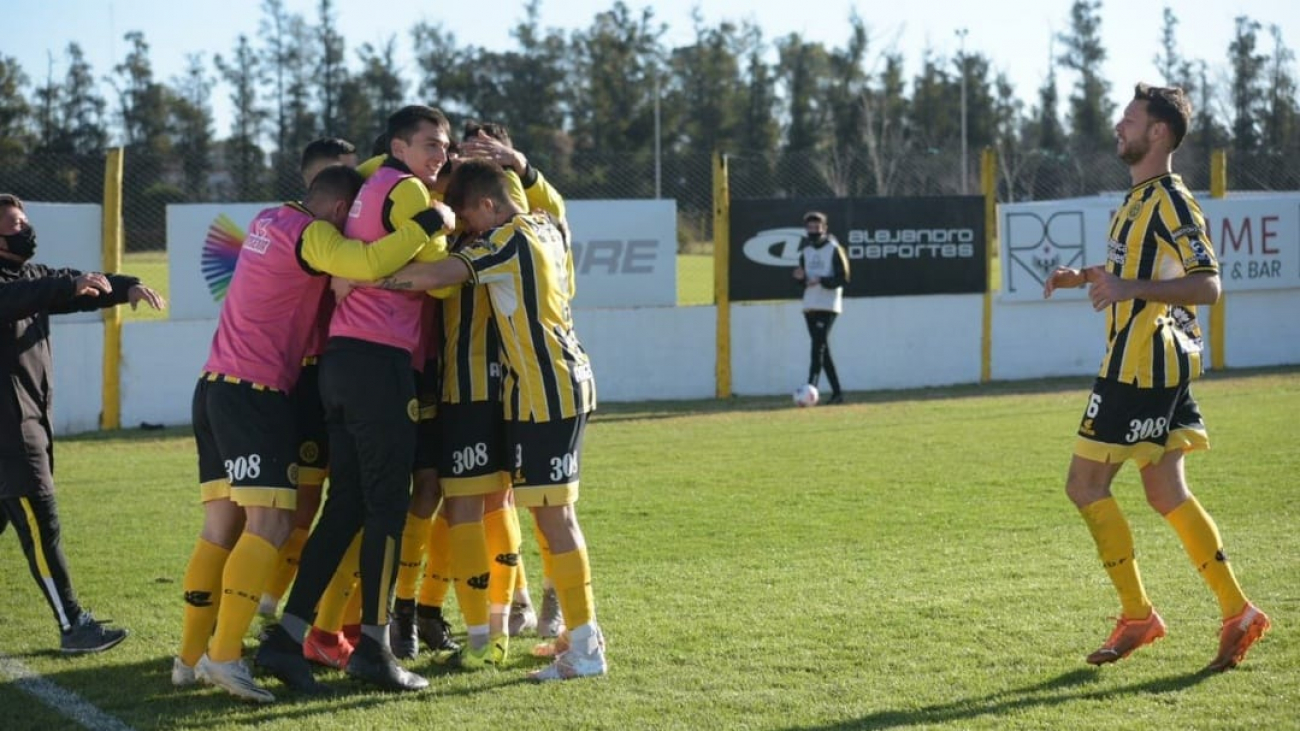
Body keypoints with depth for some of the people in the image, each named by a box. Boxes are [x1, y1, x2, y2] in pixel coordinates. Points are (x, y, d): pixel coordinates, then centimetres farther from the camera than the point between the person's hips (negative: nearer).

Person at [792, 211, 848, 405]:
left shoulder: (834, 249, -5)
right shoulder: (806, 251, 15)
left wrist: (821, 281, -23)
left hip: (828, 305, -7)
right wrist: (801, 277, -4)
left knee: (819, 346, -17)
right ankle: (836, 392, 10)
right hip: (810, 305, 7)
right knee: (822, 349, 6)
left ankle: (811, 388, -25)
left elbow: (843, 278, -10)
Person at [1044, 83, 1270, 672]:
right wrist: (1085, 278, 16)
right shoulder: (1138, 198, 17)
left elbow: (1206, 284, -22)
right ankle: (1237, 612, 10)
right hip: (1158, 363, 10)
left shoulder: (1169, 200, -14)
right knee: (1166, 495, 10)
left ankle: (1137, 614, 3)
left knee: (1085, 485, -4)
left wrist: (1129, 287, -30)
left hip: (1143, 364, -10)